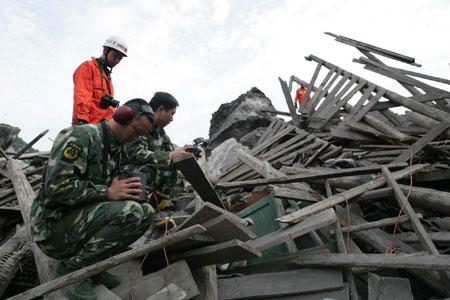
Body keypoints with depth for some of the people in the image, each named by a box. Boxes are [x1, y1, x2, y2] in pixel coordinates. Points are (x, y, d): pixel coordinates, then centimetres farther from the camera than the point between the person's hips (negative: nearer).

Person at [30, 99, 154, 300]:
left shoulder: (115, 148, 12)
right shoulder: (81, 136, -16)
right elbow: (56, 186, -25)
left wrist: (124, 190, -3)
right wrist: (108, 192, -25)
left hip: (83, 218, 9)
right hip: (53, 224, -8)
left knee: (147, 212, -4)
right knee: (130, 212, -29)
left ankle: (93, 263, 3)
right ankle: (71, 268, -9)